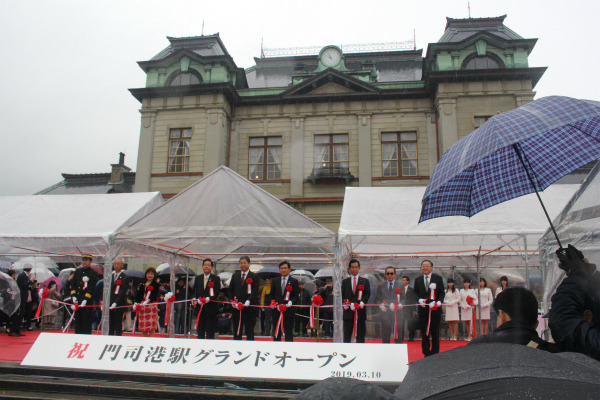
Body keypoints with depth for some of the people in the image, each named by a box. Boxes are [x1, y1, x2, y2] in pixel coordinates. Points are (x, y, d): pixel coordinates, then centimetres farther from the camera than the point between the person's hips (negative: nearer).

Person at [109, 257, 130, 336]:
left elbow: (122, 292, -10)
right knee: (109, 326, 7)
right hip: (109, 305, 5)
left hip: (119, 305, -5)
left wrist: (115, 303, -19)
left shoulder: (125, 277, -3)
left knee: (118, 326, -2)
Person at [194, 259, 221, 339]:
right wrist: (198, 299, -8)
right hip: (200, 307, 4)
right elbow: (195, 291, 12)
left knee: (210, 331, 0)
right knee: (200, 329, 8)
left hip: (211, 308, -4)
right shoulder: (198, 278, 13)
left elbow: (217, 293, -6)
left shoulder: (216, 279, 1)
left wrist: (208, 299, -20)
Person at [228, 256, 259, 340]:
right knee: (236, 331, 8)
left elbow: (255, 292, -6)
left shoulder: (254, 276, 1)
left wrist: (247, 302, -18)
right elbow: (230, 290, 14)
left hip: (249, 307, -4)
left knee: (249, 331, 1)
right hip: (236, 307, 4)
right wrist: (233, 301, -1)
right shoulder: (235, 276, 14)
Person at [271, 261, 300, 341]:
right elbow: (272, 295, 11)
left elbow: (296, 296, 0)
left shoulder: (294, 281, 4)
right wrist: (276, 305, -5)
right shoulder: (275, 281, 12)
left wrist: (290, 302, -18)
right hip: (277, 310, 3)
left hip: (289, 310, -2)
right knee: (276, 332, 7)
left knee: (289, 332, 2)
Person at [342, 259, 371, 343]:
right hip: (348, 311, 1)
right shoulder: (345, 281, 12)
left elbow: (368, 294, 2)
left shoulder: (365, 281, 10)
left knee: (360, 336, 2)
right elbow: (342, 295, 9)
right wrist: (345, 304, -9)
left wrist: (362, 302, -14)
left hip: (360, 311, -1)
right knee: (347, 336, 3)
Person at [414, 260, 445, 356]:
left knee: (435, 332, 5)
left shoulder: (438, 278, 4)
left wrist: (439, 301, -15)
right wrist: (419, 300, -9)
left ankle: (435, 353, 14)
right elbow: (415, 293, 11)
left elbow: (442, 293, 2)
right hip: (423, 309, 2)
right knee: (424, 332, 3)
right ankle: (426, 353, 11)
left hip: (435, 309, -2)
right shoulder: (418, 280, 11)